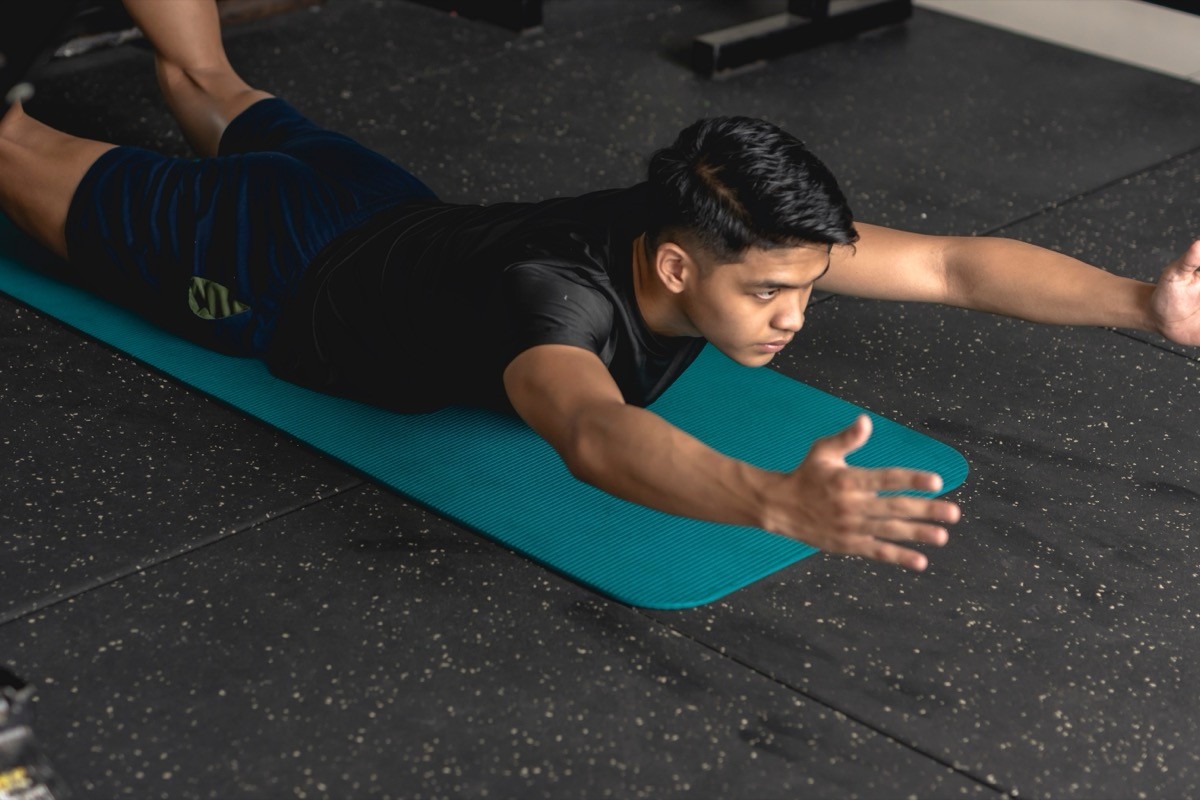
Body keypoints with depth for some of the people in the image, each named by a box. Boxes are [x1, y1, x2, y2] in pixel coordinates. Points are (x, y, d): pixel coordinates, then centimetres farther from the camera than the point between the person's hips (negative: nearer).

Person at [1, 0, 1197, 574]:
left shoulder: (724, 231, -29)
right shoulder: (553, 295, -48)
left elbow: (954, 264, -29)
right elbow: (597, 437, -71)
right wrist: (778, 504, -86)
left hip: (391, 210, 6)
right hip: (271, 281, -6)